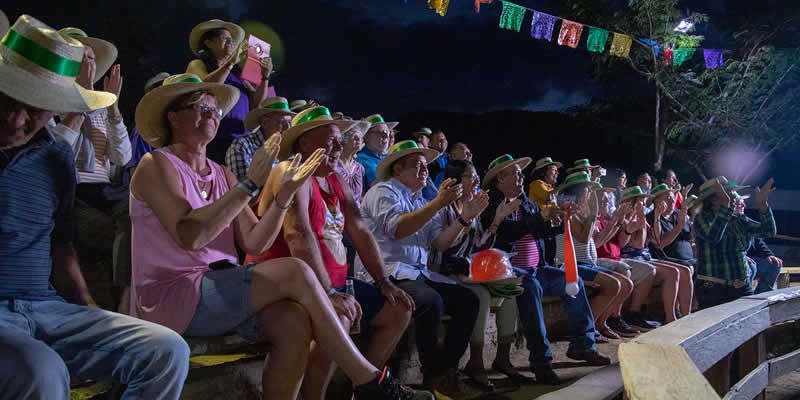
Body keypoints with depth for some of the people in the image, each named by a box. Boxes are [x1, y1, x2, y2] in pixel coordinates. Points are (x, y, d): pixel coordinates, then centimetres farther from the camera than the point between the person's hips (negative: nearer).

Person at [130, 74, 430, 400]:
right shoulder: (156, 165, -4)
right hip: (172, 299, -6)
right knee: (295, 272, -23)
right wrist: (250, 184, -21)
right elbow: (189, 236, -21)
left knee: (295, 321, -26)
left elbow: (253, 243, 5)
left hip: (219, 292, 6)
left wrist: (284, 194, -7)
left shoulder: (222, 175, 15)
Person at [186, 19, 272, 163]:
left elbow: (256, 103, 15)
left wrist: (265, 77, 1)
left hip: (243, 138, 4)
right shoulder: (197, 65, 7)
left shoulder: (235, 71, 19)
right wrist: (231, 62, -18)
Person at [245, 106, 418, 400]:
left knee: (398, 311, 9)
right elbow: (299, 236, -27)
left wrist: (384, 282, 4)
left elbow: (360, 232, 12)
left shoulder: (336, 182, 14)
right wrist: (328, 293, -31)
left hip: (332, 282, 10)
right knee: (337, 319, -36)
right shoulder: (294, 173, -13)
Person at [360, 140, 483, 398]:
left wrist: (464, 218, 0)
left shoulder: (421, 202, 21)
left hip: (418, 273, 8)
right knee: (431, 302, -31)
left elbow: (440, 242, 12)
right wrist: (438, 203, -23)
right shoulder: (384, 191, -3)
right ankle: (434, 377, -12)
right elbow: (397, 229, -21)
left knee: (468, 300, -4)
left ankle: (446, 370, 1)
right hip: (386, 272, -8)